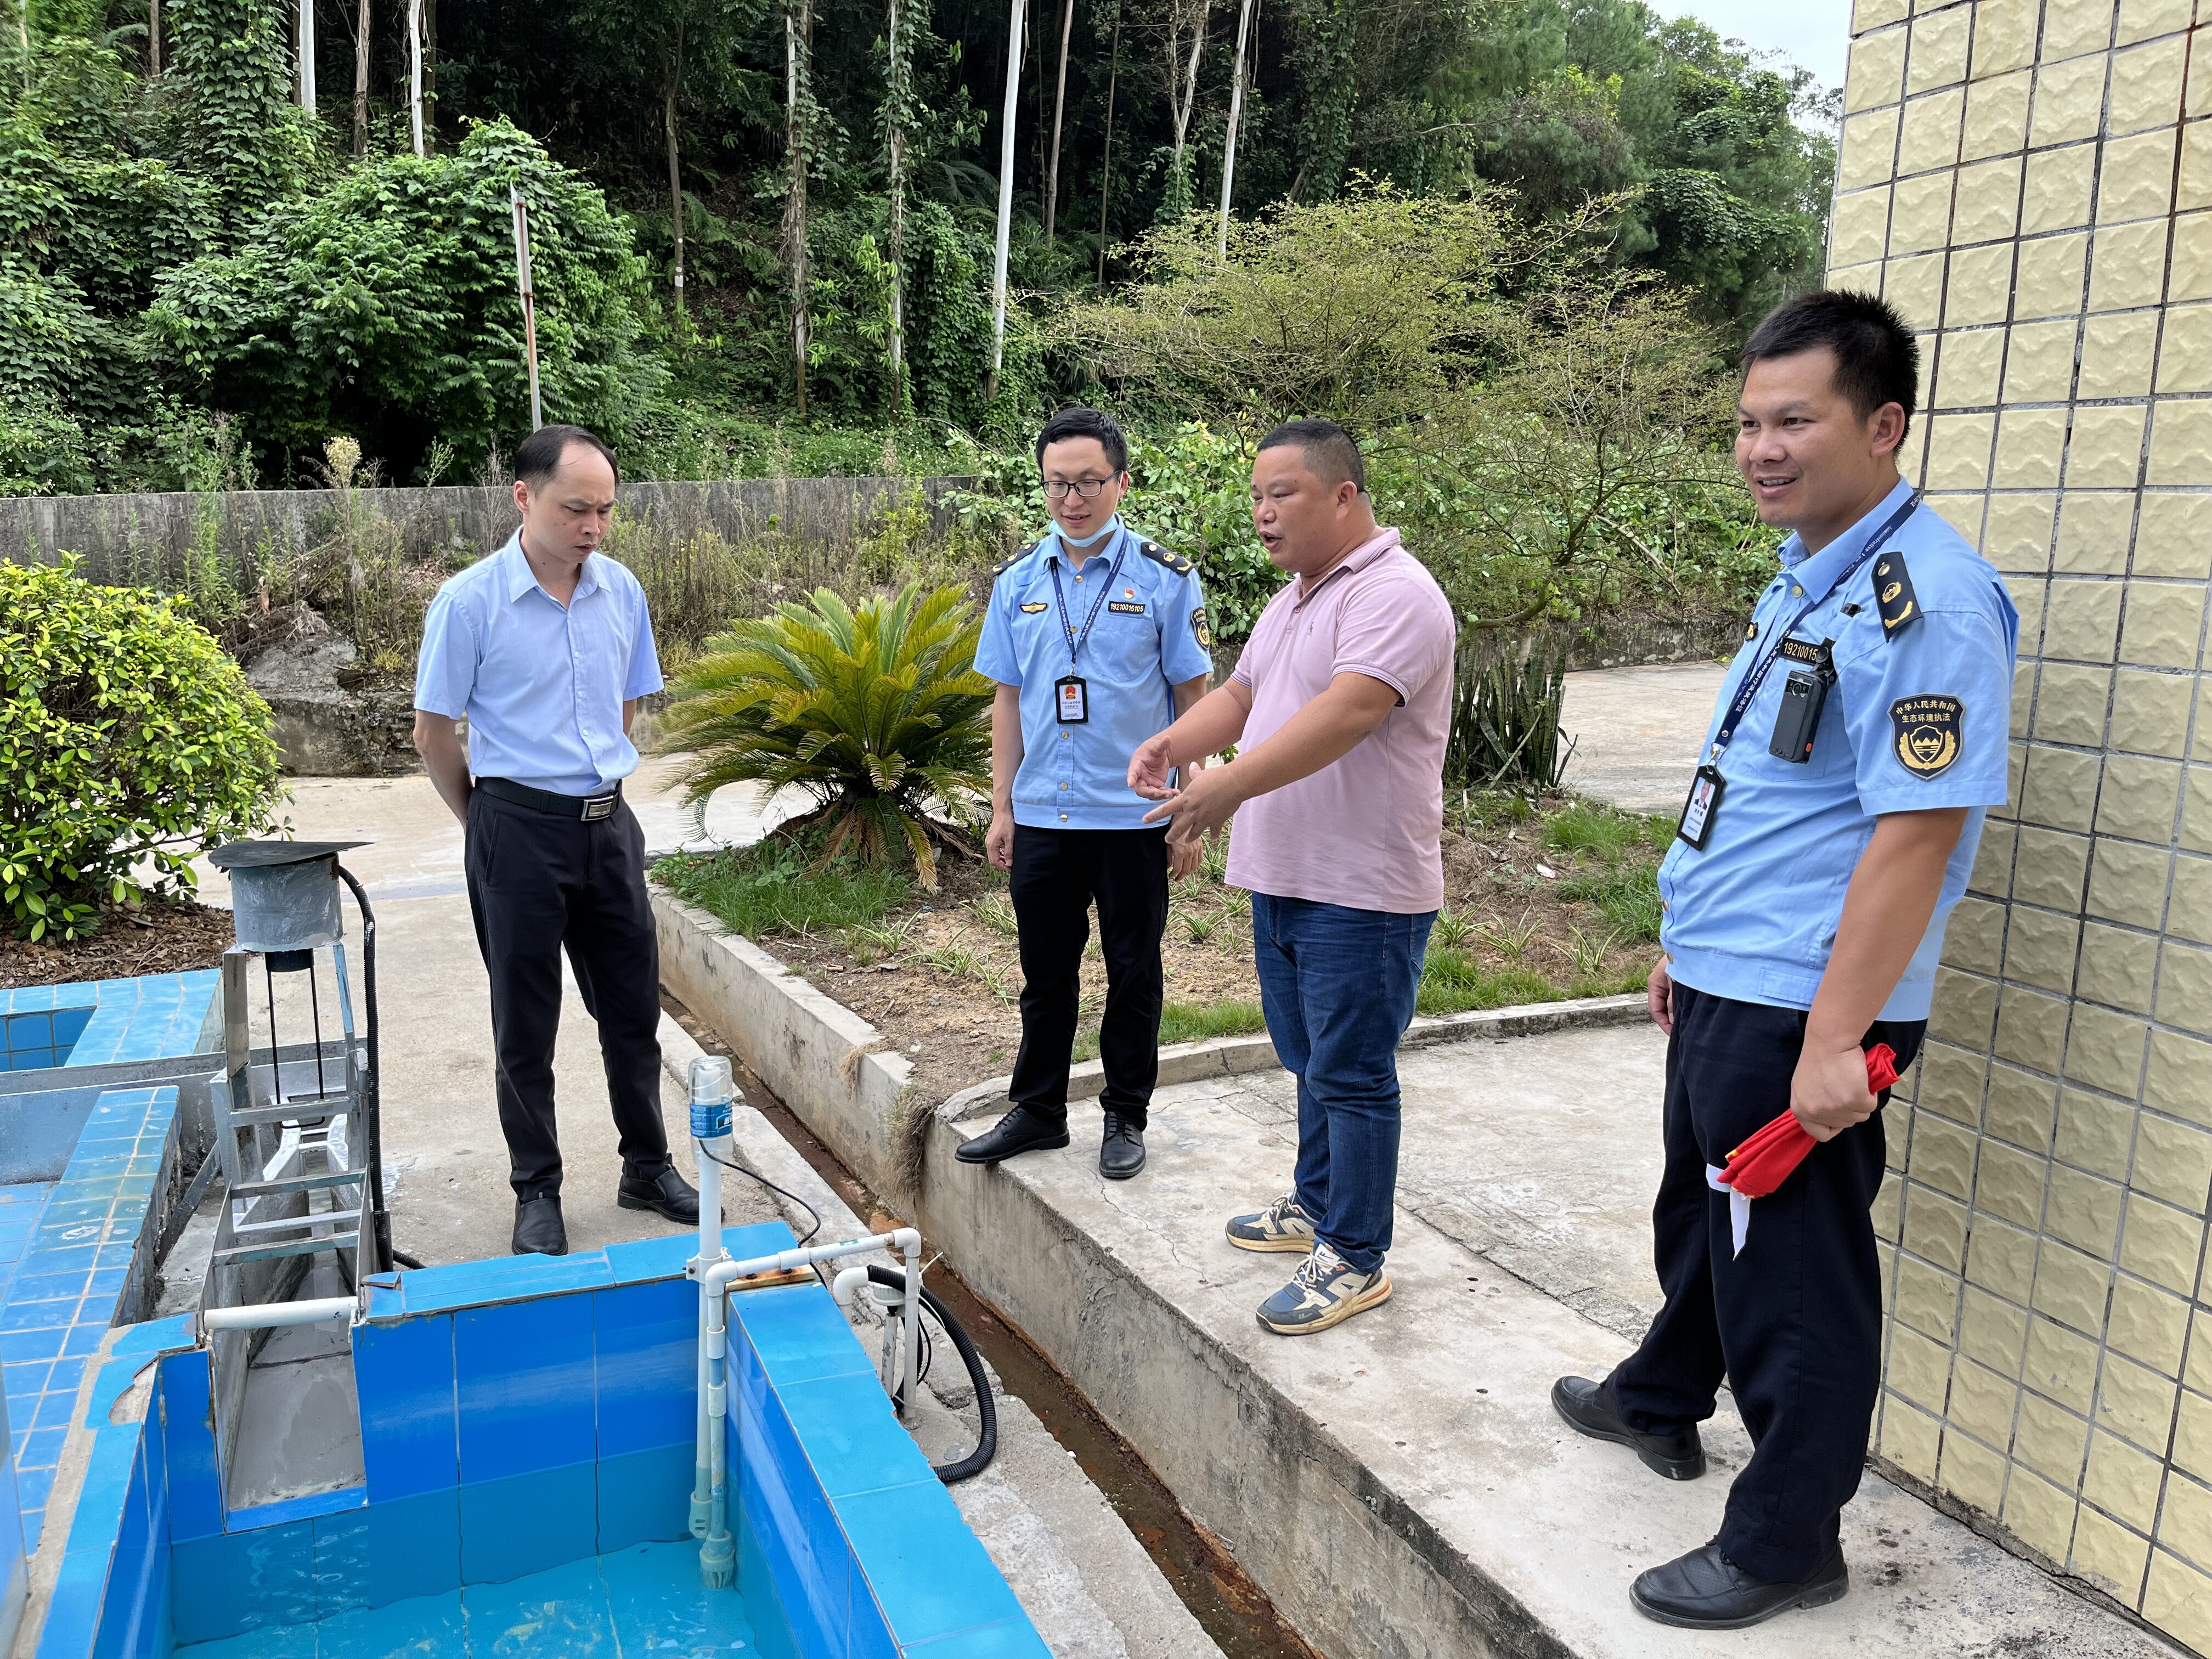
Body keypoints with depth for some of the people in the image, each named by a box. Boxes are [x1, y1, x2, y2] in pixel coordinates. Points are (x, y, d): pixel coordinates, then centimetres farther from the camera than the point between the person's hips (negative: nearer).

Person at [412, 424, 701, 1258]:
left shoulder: (621, 590, 2)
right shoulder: (469, 601, -11)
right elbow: (435, 732, -3)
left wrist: (597, 784, 15)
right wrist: (491, 823, 4)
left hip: (608, 822, 4)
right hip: (520, 829, -4)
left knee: (633, 1009, 12)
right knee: (525, 1026, 8)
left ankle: (648, 1169, 28)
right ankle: (537, 1191, 23)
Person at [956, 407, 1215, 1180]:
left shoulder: (1165, 578, -5)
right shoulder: (1018, 581, 5)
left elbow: (1193, 698, -3)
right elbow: (1009, 700, 10)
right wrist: (1002, 809, 7)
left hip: (1134, 817, -3)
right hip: (1042, 817, 3)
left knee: (1133, 973, 9)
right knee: (1045, 973, 13)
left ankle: (1126, 1118, 24)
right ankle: (1037, 1111, 28)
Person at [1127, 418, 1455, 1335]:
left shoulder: (1394, 594, -16)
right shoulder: (1292, 600, 17)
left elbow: (1347, 713, -29)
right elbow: (1242, 693, 19)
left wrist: (1230, 785, -36)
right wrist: (1172, 743, -2)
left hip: (1362, 891, -9)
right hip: (1283, 879, 9)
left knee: (1351, 1075, 0)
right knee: (1312, 1063, 21)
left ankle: (1355, 1257, 12)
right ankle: (1317, 1205, 37)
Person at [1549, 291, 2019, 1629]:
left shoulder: (1923, 597, -20)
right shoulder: (1807, 577, 11)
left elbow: (1917, 830, -25)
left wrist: (1835, 1037, -26)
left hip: (1801, 1015, -10)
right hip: (1725, 987, 10)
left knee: (1791, 1270, 5)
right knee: (1703, 1215, 26)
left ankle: (1788, 1543, 25)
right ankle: (1660, 1404, 49)